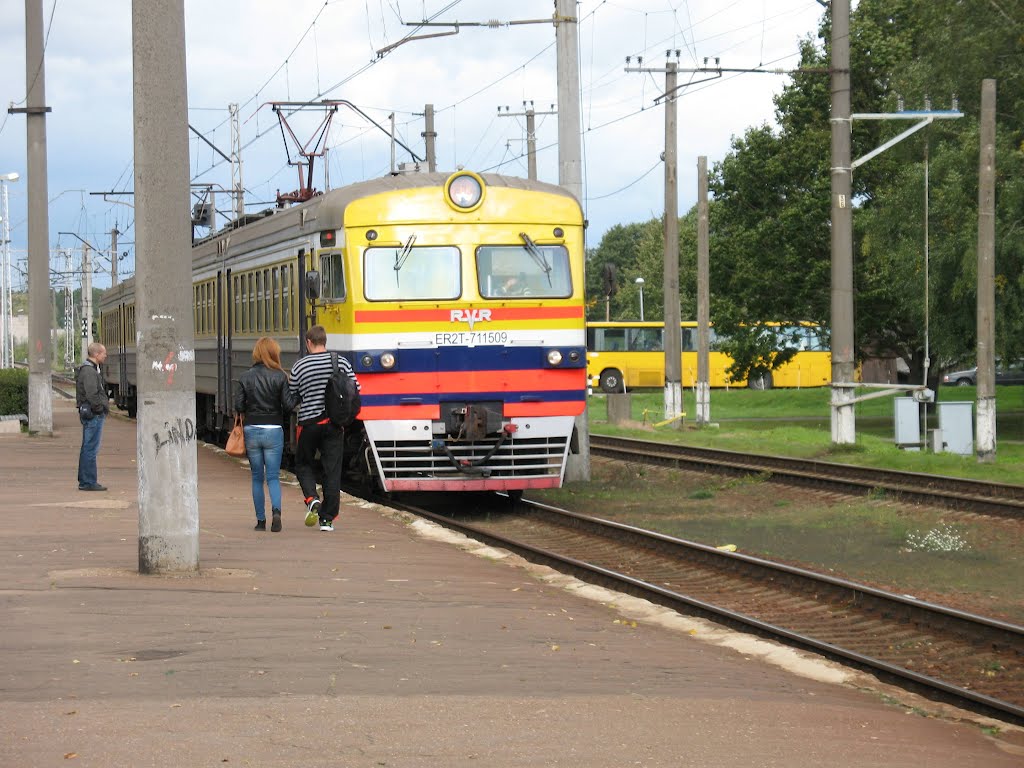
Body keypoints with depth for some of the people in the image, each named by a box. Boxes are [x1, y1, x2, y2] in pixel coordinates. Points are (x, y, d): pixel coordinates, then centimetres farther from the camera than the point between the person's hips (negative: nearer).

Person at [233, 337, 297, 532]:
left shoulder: (246, 377, 0)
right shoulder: (280, 377, -6)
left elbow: (238, 406, -2)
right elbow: (288, 405, -10)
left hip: (252, 430, 2)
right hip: (273, 430, -2)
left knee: (257, 477, 12)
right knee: (273, 476, 3)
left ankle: (260, 520, 12)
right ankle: (276, 510, -21)